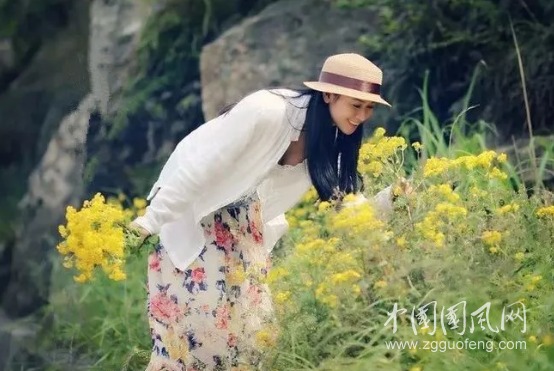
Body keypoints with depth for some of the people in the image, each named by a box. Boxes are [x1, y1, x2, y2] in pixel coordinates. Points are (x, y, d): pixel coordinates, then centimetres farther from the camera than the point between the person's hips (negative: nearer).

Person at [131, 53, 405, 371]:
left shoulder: (328, 137, -9)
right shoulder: (266, 111, -32)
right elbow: (199, 167, -29)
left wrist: (388, 199, -21)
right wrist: (151, 221, -26)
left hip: (240, 213, 7)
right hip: (188, 206, -7)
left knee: (248, 315, 5)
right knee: (196, 314, -10)